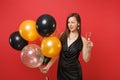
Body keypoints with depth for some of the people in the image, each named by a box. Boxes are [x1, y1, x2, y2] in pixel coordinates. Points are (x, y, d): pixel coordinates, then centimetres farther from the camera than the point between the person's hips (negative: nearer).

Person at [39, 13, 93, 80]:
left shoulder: (82, 40, -8)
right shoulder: (63, 36, -2)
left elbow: (86, 59, -5)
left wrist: (89, 49, -21)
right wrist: (48, 66, 3)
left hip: (74, 72, -2)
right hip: (61, 70, 2)